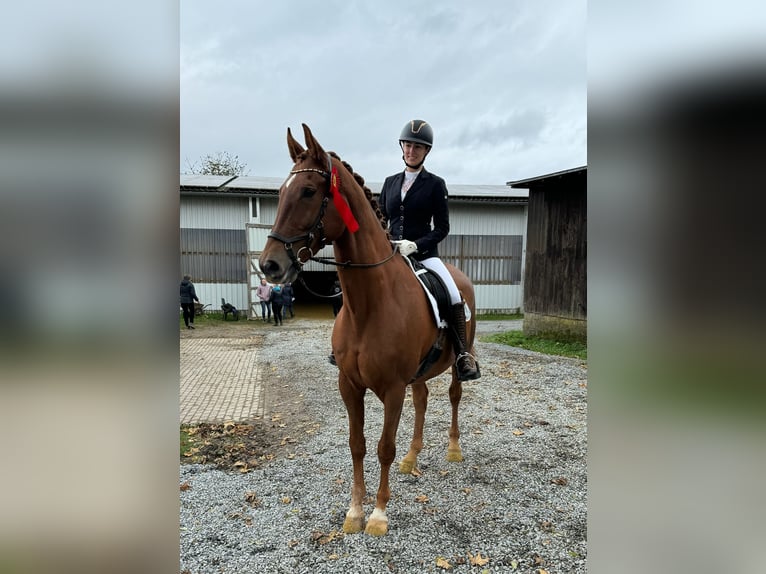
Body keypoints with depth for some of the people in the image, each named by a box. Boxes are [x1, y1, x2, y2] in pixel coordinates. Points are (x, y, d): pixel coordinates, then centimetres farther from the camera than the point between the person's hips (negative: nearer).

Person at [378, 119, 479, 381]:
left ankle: (463, 355, -11)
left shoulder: (435, 184, 1)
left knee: (453, 294, -25)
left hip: (424, 253, -4)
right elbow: (380, 219, 17)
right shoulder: (390, 182, 12)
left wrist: (415, 244, -17)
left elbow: (442, 228, -3)